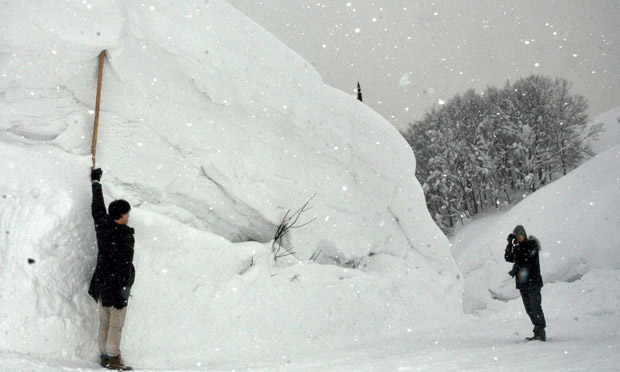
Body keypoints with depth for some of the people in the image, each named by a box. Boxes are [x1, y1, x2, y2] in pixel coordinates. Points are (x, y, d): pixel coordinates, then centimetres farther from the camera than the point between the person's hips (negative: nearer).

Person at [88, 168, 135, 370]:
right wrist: (124, 290, -18)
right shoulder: (124, 236, -21)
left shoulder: (102, 224, 1)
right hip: (115, 285, -8)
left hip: (101, 283, 8)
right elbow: (125, 266, -22)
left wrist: (96, 181, 33)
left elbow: (97, 206, 19)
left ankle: (105, 356, 23)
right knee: (116, 324, 2)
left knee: (104, 322, 15)